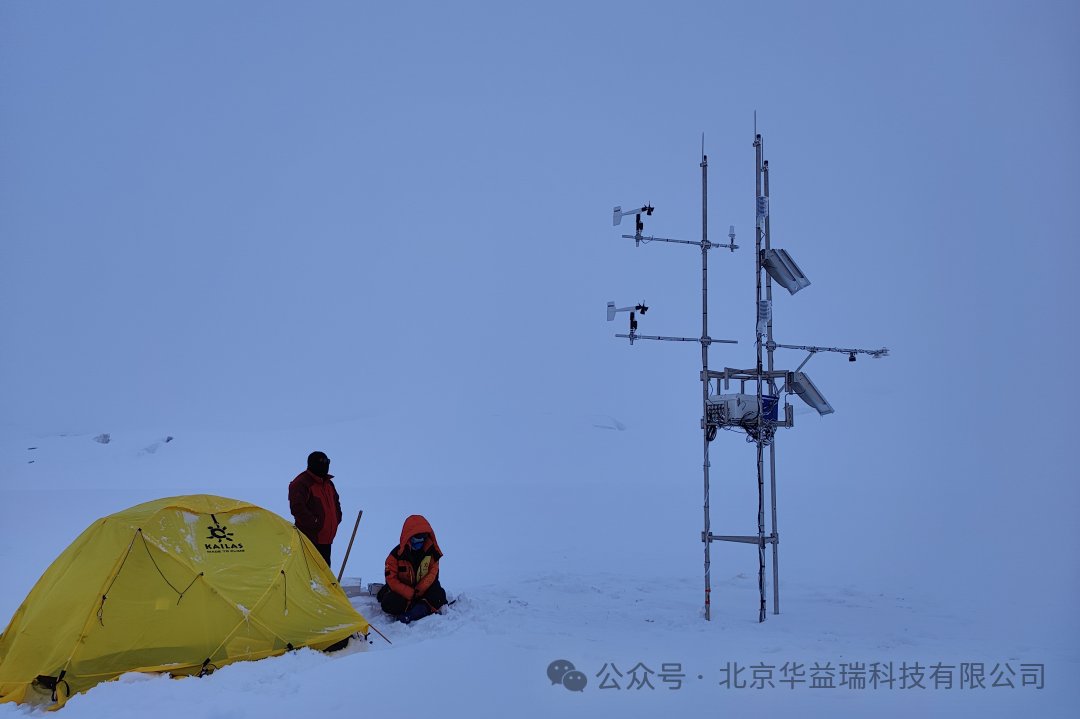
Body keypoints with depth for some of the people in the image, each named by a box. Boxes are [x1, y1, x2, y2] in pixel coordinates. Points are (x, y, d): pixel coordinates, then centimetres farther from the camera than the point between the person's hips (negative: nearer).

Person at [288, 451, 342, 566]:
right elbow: (297, 509, -18)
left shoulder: (328, 484, 15)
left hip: (326, 539, 8)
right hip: (310, 539, -8)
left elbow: (336, 503, 27)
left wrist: (336, 520, 10)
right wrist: (316, 523, -18)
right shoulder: (301, 484, -11)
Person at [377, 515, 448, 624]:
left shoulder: (431, 551, -8)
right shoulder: (396, 554, -14)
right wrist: (411, 594, -26)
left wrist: (418, 591, -23)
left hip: (423, 589, 1)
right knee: (388, 603, -31)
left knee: (439, 594, -30)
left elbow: (432, 574, -9)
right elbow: (391, 580, -16)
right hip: (401, 590, -1)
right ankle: (425, 607, -24)